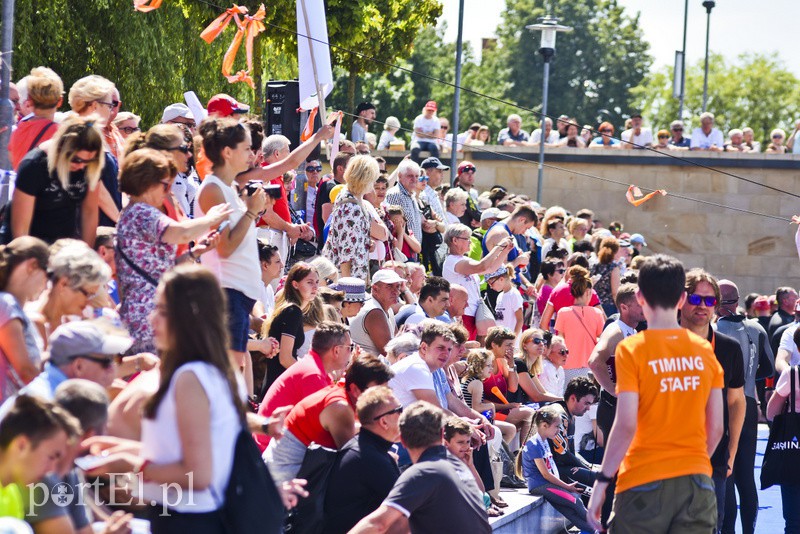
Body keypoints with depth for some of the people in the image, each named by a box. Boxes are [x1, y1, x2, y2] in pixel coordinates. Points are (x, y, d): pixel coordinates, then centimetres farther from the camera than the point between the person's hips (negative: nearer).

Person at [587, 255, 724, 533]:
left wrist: (601, 480, -6)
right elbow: (716, 428, 7)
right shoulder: (704, 351, 5)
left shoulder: (631, 349, -6)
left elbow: (626, 425, -13)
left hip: (645, 482, -3)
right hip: (698, 483, 3)